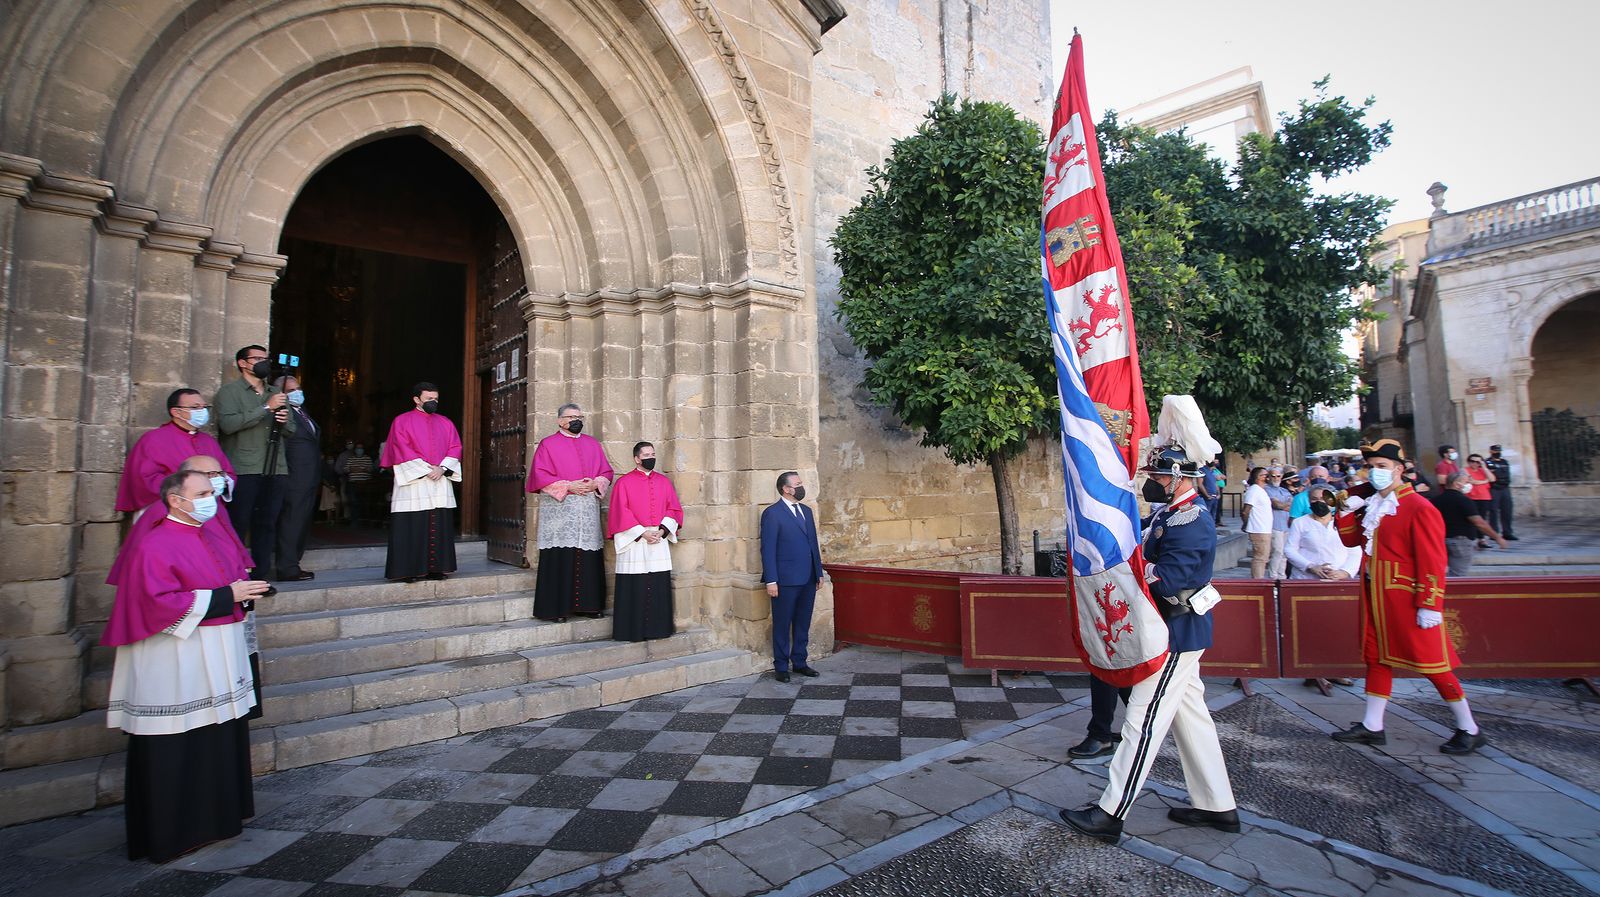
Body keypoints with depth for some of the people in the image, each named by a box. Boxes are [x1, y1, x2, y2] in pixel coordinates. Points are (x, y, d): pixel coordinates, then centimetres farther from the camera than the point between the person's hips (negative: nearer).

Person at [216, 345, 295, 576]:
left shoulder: (277, 393, 22)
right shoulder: (229, 391, 3)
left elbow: (291, 430, 23)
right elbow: (228, 424, -13)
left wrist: (285, 420, 1)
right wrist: (266, 408, -14)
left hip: (275, 470, 5)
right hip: (243, 470, -5)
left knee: (267, 524, 5)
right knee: (238, 525, -4)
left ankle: (262, 574, 11)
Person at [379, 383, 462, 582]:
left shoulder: (445, 423, 16)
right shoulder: (402, 421, 4)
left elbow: (455, 448, 8)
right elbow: (402, 450, -5)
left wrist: (442, 468, -9)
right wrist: (426, 469, -13)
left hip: (441, 481, 4)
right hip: (413, 481, -4)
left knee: (439, 526, 2)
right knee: (412, 527, -5)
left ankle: (436, 568, 8)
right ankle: (409, 570, 1)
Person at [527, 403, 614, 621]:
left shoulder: (592, 444, 17)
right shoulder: (548, 444, 4)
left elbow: (607, 472, 15)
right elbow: (540, 476, -5)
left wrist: (595, 483, -6)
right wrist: (568, 486, -14)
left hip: (588, 510, 4)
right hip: (559, 510, -4)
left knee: (588, 559, 4)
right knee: (560, 559, -5)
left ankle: (587, 604, 13)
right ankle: (555, 608, 2)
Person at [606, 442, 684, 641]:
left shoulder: (664, 482, 13)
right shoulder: (624, 482, 1)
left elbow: (674, 509, 9)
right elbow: (621, 513, -6)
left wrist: (662, 530, -7)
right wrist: (642, 533, -13)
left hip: (659, 541, 4)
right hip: (633, 542, -3)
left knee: (659, 587, 4)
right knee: (634, 588, -2)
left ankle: (657, 628, 13)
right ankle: (633, 631, 7)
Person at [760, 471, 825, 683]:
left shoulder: (806, 511, 14)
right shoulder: (772, 513, -9)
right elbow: (768, 549, -12)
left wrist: (819, 572, 12)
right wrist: (771, 581, -15)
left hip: (808, 579, 7)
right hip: (786, 580, -6)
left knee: (803, 624, 14)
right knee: (782, 625, 6)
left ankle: (799, 662, 28)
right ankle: (781, 667, 18)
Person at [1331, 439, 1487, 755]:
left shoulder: (1419, 508, -13)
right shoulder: (1372, 505, 10)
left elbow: (1433, 561, -16)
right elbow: (1351, 540, 19)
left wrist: (1430, 605, -20)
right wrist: (1347, 512, 2)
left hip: (1406, 598, -8)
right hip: (1375, 597, 8)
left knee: (1430, 662, 2)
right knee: (1377, 658, 12)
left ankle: (1469, 730, 21)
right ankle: (1372, 726, 21)